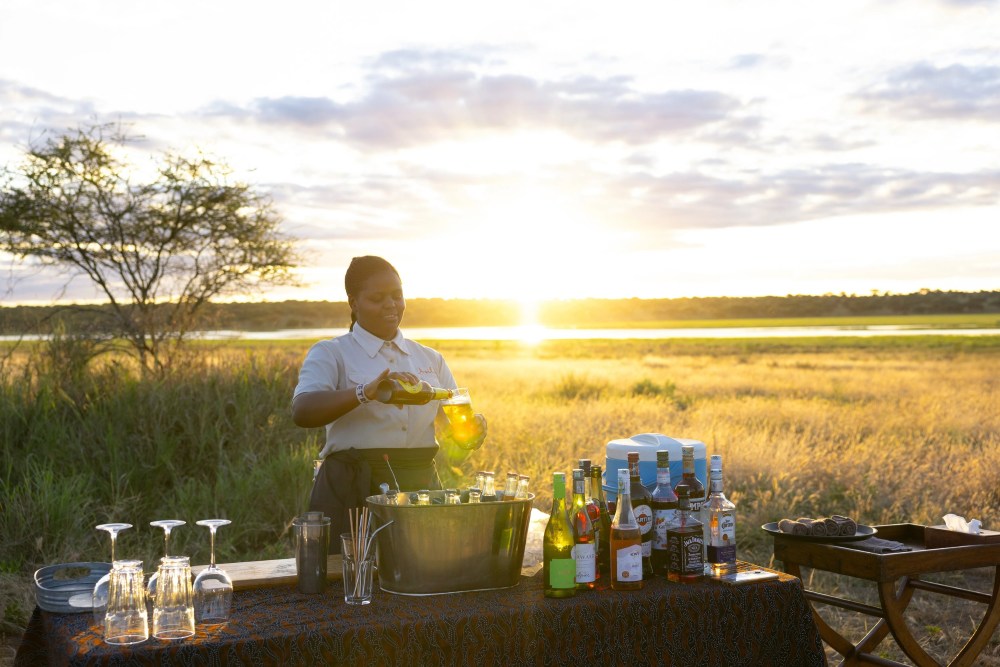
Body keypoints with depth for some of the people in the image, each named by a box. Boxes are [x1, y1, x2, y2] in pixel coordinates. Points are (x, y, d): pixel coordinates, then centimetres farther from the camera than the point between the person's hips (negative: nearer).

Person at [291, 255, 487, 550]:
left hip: (420, 489, 4)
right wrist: (367, 392, -33)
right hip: (352, 492, -4)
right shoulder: (330, 354, 0)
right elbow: (302, 411, -18)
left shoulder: (430, 359, 14)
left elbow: (454, 425, 14)